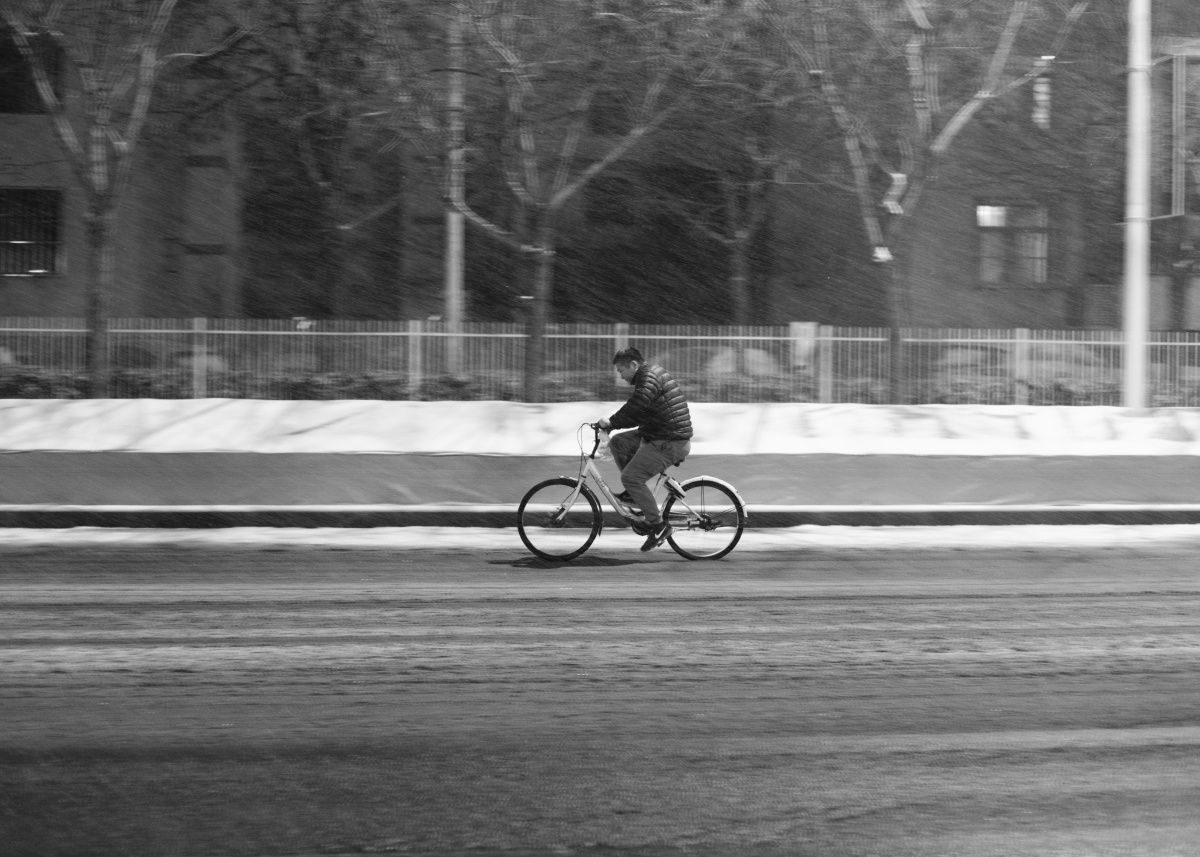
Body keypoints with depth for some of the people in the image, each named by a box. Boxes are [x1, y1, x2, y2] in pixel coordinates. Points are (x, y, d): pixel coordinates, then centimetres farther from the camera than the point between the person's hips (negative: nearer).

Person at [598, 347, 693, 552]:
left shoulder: (649, 377, -14)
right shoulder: (652, 373, 19)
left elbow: (635, 407, -27)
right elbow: (637, 412, 23)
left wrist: (611, 422, -16)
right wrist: (612, 423, 15)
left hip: (670, 443, -10)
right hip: (658, 436, 10)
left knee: (631, 477, -14)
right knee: (618, 442, 11)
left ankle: (658, 525, -8)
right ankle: (635, 493, 14)